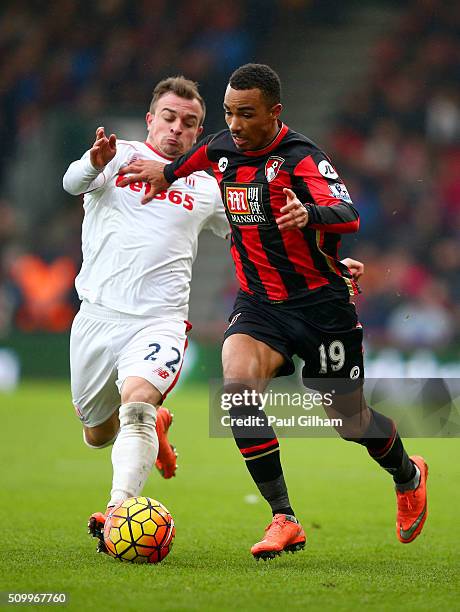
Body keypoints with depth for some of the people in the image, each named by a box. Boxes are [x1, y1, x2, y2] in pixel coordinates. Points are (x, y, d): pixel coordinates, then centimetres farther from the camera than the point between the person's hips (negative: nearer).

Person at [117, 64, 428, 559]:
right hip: (258, 301, 4)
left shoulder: (300, 157, -18)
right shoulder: (221, 148, 1)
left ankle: (408, 475, 41)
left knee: (350, 421, 4)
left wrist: (310, 214, -52)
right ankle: (283, 521, -19)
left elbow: (349, 216, -34)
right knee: (237, 382, -25)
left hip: (321, 303, -4)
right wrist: (166, 171, 19)